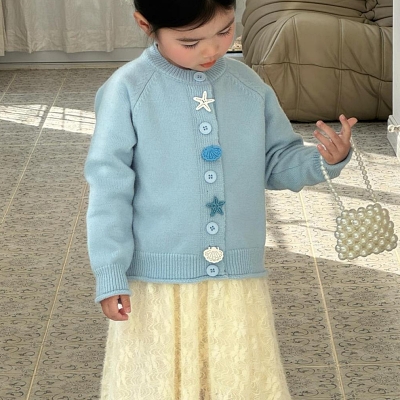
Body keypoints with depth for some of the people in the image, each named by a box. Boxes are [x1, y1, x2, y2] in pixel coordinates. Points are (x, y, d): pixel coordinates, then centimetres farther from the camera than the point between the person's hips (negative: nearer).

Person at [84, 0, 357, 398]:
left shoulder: (249, 86, 3)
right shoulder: (128, 90, -9)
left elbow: (278, 162, 12)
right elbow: (109, 187, -7)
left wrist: (325, 160, -8)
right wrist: (110, 274, -8)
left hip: (238, 281, 3)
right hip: (157, 284, -3)